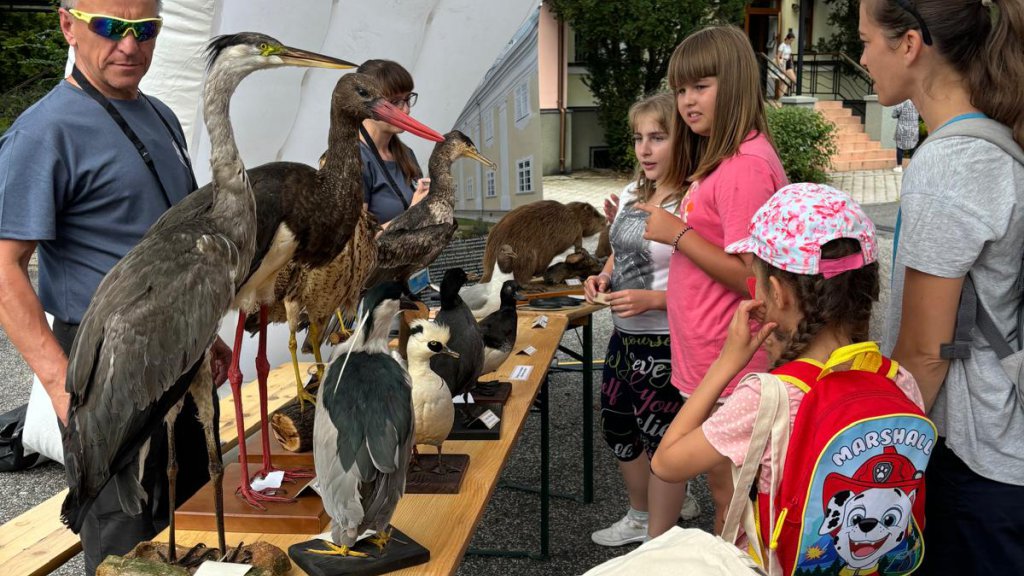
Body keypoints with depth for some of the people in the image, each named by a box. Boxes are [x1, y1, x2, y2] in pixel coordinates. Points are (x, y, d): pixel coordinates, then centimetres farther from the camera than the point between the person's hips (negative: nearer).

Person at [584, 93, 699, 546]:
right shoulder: (631, 194, 6)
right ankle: (642, 514, 45)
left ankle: (659, 544, 27)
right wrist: (604, 278, 2)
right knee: (617, 426, 21)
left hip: (665, 344, -8)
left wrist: (651, 299, -27)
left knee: (660, 439, 7)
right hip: (625, 336, 9)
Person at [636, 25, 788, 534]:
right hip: (708, 358, 10)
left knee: (726, 490, 5)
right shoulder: (720, 159, 12)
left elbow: (751, 277, -23)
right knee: (726, 487, 20)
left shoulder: (745, 166, -20)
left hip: (726, 365, -10)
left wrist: (678, 233, -18)